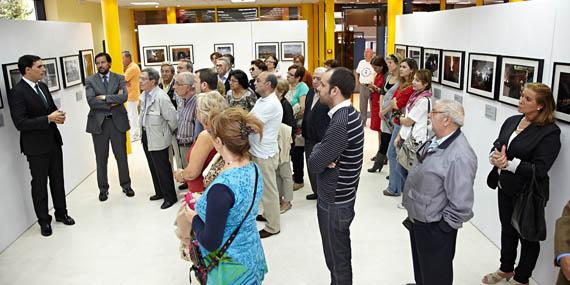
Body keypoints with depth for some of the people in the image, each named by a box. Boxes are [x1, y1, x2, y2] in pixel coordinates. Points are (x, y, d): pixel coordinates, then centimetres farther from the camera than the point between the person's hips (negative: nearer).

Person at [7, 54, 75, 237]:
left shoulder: (42, 86, 7)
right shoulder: (17, 92, -16)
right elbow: (20, 123, -21)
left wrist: (58, 116, -6)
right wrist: (48, 119, -24)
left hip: (53, 141, 7)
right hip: (36, 146, -7)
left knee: (57, 179, 16)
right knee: (40, 184, 8)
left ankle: (61, 213, 32)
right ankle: (44, 221, 22)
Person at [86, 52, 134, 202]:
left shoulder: (119, 78, 4)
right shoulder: (90, 80, 2)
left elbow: (124, 97, -13)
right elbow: (91, 102, -11)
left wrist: (104, 97, -15)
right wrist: (112, 103, -12)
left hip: (117, 121, 0)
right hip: (98, 122, 0)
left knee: (121, 155, 9)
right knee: (101, 158, 8)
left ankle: (126, 185, 24)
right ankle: (103, 189, 21)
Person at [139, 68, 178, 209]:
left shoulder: (161, 97, -24)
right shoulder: (144, 95, 2)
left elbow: (172, 119, -22)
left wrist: (168, 133, -6)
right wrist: (143, 131, 17)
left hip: (158, 139, -8)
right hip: (146, 136, 9)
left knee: (162, 168, 2)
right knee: (153, 167, 20)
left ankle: (170, 197, 17)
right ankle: (160, 192, 37)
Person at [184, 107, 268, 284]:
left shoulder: (222, 187, -32)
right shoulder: (255, 169, -8)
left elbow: (210, 243, -24)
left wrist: (194, 218, -7)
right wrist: (203, 204, 9)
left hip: (231, 266, -6)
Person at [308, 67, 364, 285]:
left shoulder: (340, 124, -28)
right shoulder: (350, 114, 3)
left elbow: (314, 164, -24)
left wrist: (317, 149, -6)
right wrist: (322, 150, -14)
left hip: (334, 202, -9)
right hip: (343, 196, 9)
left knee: (337, 259, 10)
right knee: (341, 254, 25)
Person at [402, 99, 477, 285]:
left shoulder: (459, 156, -30)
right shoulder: (436, 142, -1)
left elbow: (461, 205, -29)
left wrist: (443, 227, -16)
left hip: (434, 228, -8)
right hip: (417, 220, 8)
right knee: (420, 265, 31)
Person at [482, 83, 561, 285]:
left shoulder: (550, 132, -17)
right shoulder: (511, 121, 2)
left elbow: (539, 169, -22)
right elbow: (496, 145, 4)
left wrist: (508, 164, -29)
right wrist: (495, 157, -18)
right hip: (505, 188, 6)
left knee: (527, 236, 13)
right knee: (507, 230, 22)